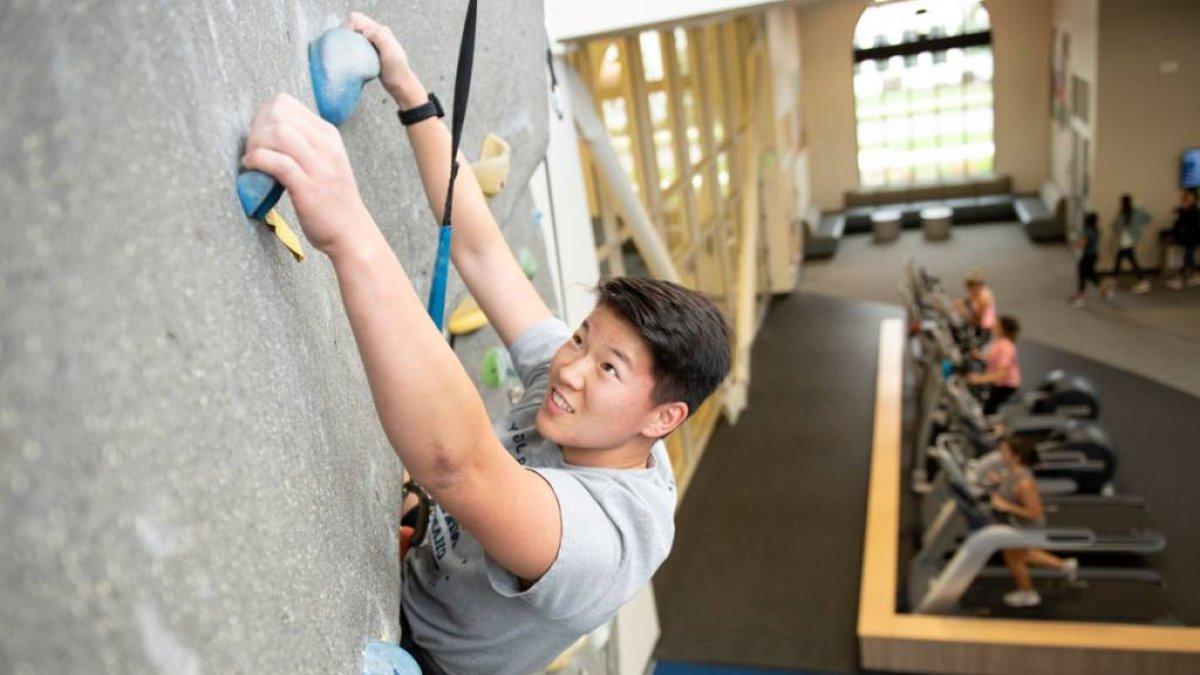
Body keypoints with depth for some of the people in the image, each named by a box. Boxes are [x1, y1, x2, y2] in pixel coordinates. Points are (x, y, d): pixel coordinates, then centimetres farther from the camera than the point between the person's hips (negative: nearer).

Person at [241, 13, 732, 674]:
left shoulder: (613, 530, -38)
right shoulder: (564, 380, -14)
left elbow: (455, 461, -58)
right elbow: (478, 249, -12)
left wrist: (350, 234, -64)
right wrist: (408, 92, -14)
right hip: (406, 586, 7)